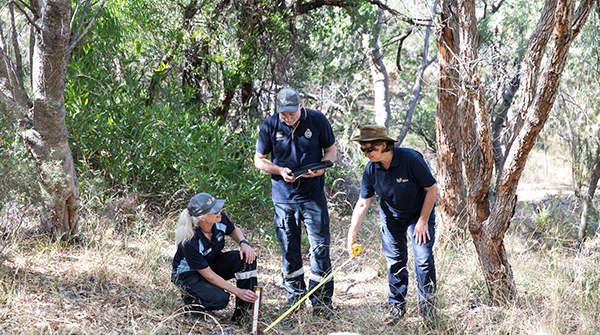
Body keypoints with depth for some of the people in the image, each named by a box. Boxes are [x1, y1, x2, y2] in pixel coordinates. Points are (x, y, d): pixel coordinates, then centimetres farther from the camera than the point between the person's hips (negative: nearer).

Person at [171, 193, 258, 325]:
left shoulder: (220, 220, -19)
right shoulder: (189, 243, -35)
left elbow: (234, 231, 7)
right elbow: (207, 275, -27)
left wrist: (244, 243, -16)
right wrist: (237, 291, -28)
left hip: (213, 263, 7)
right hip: (188, 274, -6)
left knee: (247, 258, -20)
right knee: (220, 299, -32)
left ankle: (242, 312, -11)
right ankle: (191, 298, 1)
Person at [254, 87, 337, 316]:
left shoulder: (317, 120, -5)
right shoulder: (269, 126, -5)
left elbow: (331, 150, 6)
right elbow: (259, 159, 5)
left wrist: (322, 167, -15)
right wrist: (280, 170, -14)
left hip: (313, 195, -1)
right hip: (284, 196, 1)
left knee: (320, 247, -5)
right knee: (289, 249, 8)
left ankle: (321, 301, 3)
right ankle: (295, 295, 24)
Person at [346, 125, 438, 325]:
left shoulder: (411, 159, -30)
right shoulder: (371, 169, -17)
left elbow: (432, 189, -21)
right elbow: (363, 203, -10)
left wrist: (423, 220, -17)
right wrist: (352, 233, -17)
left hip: (420, 213, -4)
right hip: (391, 216, 4)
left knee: (423, 259, -8)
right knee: (395, 260, 4)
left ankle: (427, 307, 6)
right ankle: (397, 305, 19)